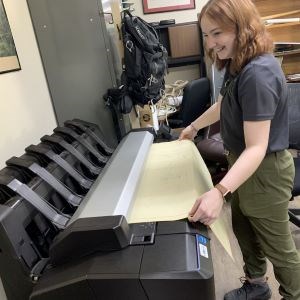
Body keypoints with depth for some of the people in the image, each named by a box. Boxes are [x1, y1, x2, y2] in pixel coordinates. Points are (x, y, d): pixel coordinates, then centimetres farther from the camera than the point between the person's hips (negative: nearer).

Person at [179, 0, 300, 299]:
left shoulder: (258, 73, -30)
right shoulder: (238, 64, 2)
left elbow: (256, 148, -34)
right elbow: (223, 105, 19)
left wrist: (219, 191, -45)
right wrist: (193, 127, 30)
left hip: (263, 172, -10)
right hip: (244, 165, 10)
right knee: (242, 229, 25)